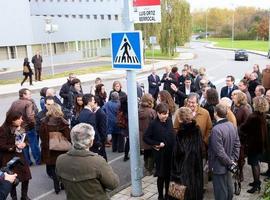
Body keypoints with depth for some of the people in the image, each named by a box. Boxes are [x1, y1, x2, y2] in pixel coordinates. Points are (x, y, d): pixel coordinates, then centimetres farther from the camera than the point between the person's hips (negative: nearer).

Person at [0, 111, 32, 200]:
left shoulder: (20, 128, 2)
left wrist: (24, 144, -8)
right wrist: (15, 147, -22)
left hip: (20, 156, 6)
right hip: (9, 159, -6)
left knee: (26, 177, 9)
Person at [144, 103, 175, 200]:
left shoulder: (169, 120, -1)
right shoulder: (153, 124, -14)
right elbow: (145, 137, -10)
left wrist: (173, 147, 1)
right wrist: (157, 144, -15)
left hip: (171, 153, 4)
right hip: (160, 154, -4)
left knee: (169, 175, 14)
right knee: (161, 176, 8)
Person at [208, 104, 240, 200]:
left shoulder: (216, 129, -26)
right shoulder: (232, 126, -1)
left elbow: (219, 151, -25)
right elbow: (237, 145, 5)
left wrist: (230, 162, -13)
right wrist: (233, 160, 7)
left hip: (219, 166, -8)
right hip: (228, 165, 8)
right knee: (229, 188, 23)